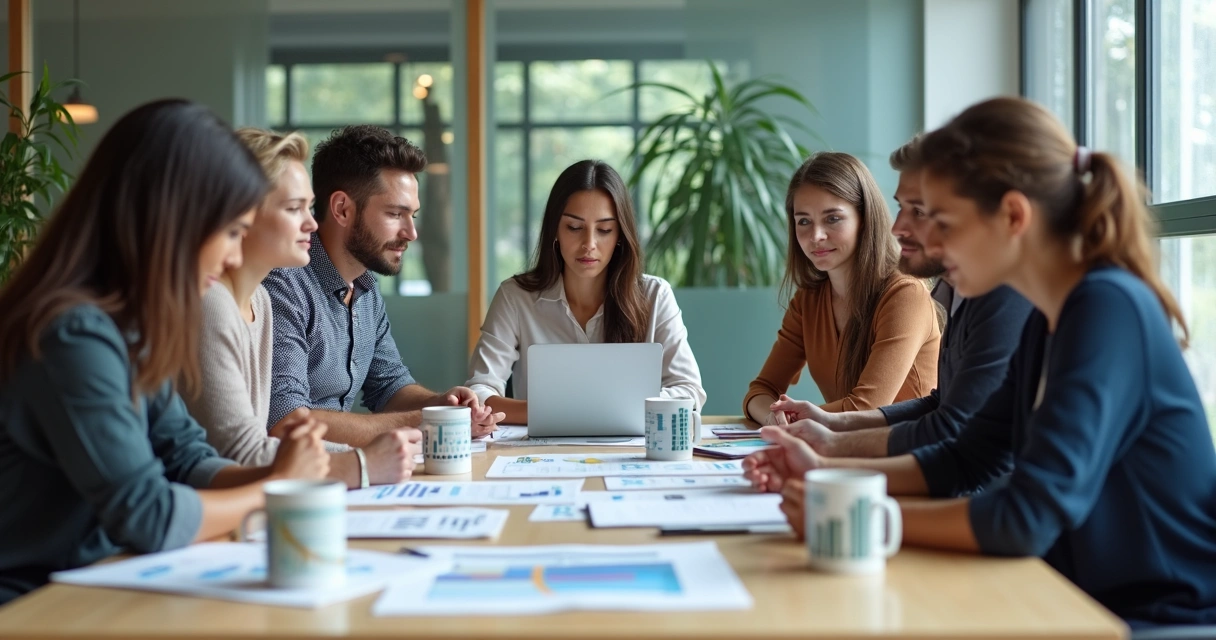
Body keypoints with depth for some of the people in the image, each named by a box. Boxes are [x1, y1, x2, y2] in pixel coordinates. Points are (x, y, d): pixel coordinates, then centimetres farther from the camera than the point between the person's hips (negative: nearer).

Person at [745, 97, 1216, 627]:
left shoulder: (1109, 309, -21)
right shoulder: (1049, 320, 6)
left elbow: (1027, 517, -28)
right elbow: (966, 461, 14)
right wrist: (824, 471, 3)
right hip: (1092, 601, 7)